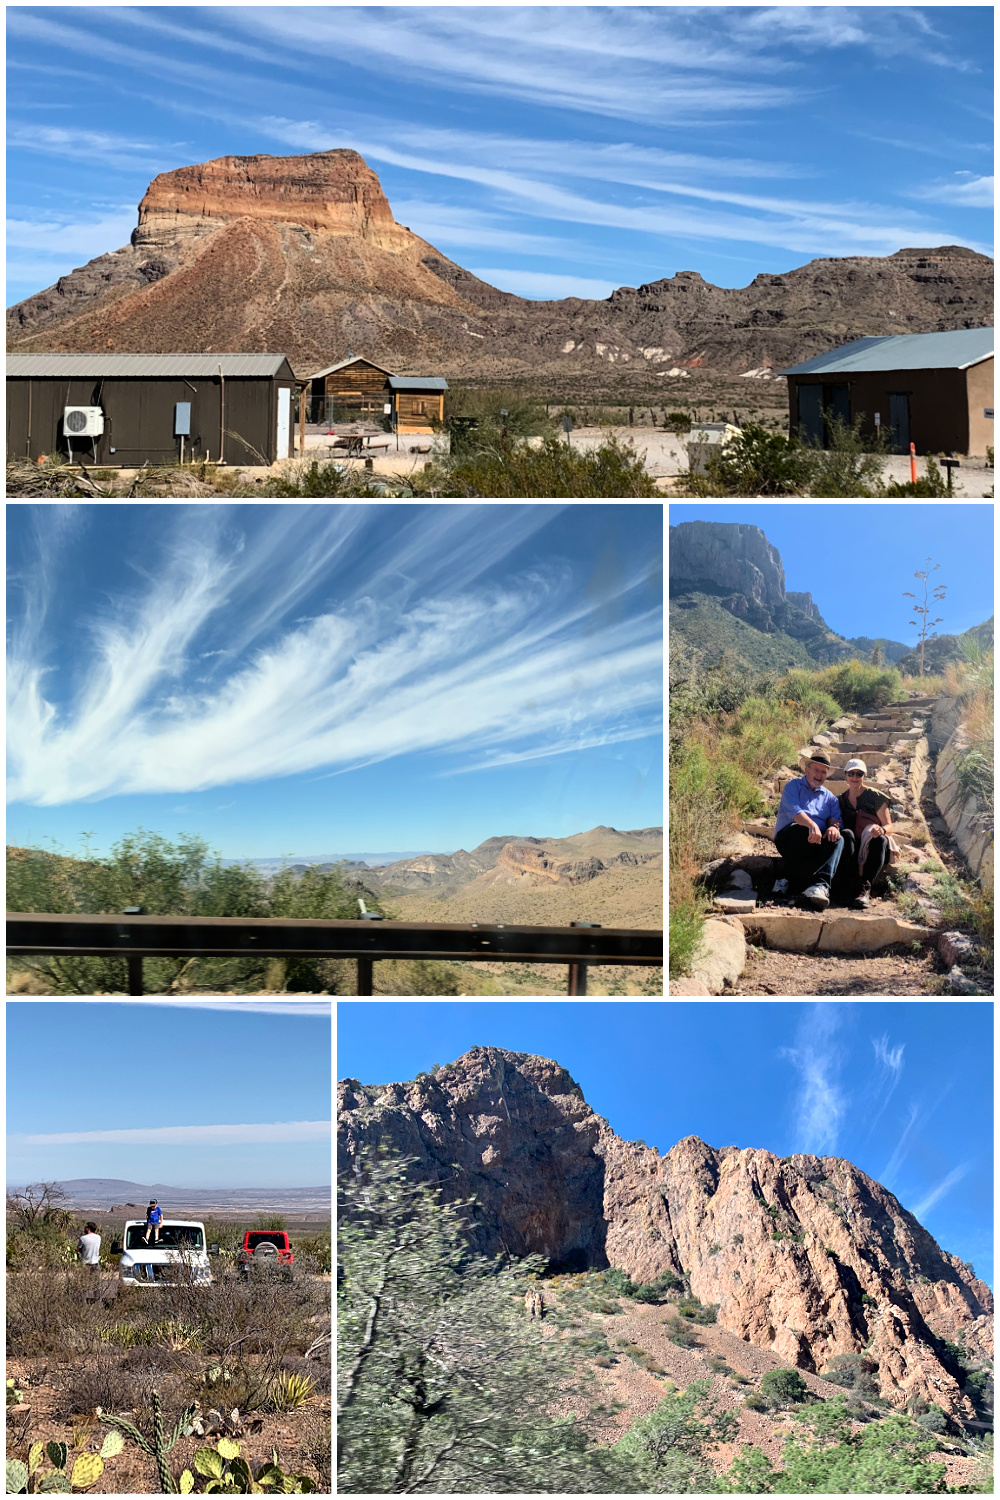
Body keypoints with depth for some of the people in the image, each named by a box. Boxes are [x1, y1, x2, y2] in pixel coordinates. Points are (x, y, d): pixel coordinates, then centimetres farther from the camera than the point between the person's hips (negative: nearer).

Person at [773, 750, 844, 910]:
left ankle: (820, 885, -52)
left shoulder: (828, 797, 27)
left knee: (838, 840, -30)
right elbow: (793, 810, -10)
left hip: (816, 843, 4)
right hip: (788, 838, -4)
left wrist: (834, 826, -18)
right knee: (803, 832, -39)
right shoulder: (793, 786, 11)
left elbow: (836, 817, 9)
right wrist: (811, 825, -30)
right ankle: (795, 883, -37)